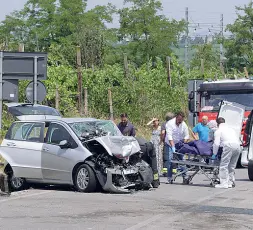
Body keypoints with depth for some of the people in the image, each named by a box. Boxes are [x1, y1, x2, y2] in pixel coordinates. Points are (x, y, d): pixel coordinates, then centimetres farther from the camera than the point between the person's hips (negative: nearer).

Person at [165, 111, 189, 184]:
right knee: (170, 160, -10)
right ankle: (169, 178, -6)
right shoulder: (170, 123, -18)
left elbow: (186, 136, 0)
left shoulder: (184, 125, -5)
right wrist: (173, 146, -34)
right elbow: (169, 136, -26)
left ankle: (184, 176, -1)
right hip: (170, 144, -3)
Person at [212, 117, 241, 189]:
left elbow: (216, 143, 1)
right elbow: (238, 139, 30)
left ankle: (224, 183, -10)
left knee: (224, 166, -4)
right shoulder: (230, 129, 32)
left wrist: (214, 154, 9)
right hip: (237, 145, 7)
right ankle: (230, 182, 18)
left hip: (229, 146, -7)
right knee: (232, 166, 17)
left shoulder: (218, 131, 11)